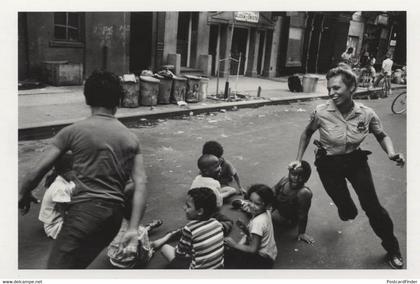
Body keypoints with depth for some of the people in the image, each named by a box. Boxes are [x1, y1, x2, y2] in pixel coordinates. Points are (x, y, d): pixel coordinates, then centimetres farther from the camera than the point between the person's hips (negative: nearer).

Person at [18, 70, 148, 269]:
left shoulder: (74, 131, -1)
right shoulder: (130, 138, 8)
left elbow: (37, 171, -1)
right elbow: (141, 184, -1)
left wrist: (23, 195, 20)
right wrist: (133, 229, -3)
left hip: (85, 210, -5)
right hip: (115, 214, 5)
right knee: (77, 265, 23)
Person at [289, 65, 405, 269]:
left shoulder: (367, 114, -18)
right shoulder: (321, 112, -21)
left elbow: (382, 136, 1)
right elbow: (307, 133, -2)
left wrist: (391, 153, -18)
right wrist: (298, 159, -2)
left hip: (356, 160, 1)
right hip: (329, 165, 0)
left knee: (372, 206, 0)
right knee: (347, 212, 5)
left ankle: (392, 248, 26)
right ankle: (346, 208, 47)